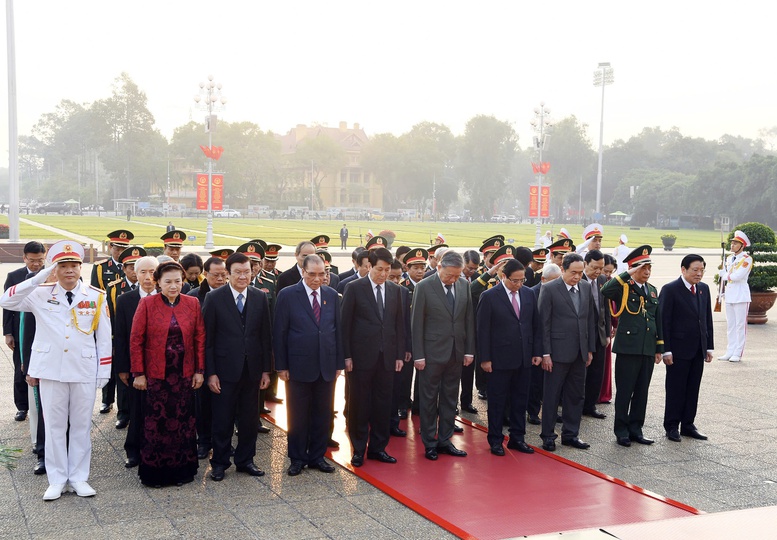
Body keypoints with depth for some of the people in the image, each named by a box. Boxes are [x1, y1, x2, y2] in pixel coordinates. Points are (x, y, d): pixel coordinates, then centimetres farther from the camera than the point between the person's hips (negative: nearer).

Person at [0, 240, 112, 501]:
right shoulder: (40, 294, 0)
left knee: (81, 425, 8)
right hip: (51, 370, 0)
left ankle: (78, 478, 19)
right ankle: (56, 480, 18)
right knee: (54, 425, 8)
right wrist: (40, 277, -17)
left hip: (85, 371, 0)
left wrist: (104, 371, 0)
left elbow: (104, 337, 2)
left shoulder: (96, 296, 0)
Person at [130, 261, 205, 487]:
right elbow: (136, 340, -3)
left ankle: (181, 470, 18)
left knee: (183, 421, 5)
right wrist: (138, 373, -6)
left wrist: (199, 370, 3)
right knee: (156, 421, 2)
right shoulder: (147, 304, -3)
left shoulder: (192, 304, 4)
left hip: (185, 374, 2)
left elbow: (200, 338, 6)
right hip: (156, 374, -2)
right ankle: (154, 472, 14)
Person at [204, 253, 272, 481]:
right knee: (222, 419, 5)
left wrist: (266, 369, 4)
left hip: (252, 369, 3)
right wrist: (210, 373, -9)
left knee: (250, 418, 11)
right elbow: (207, 338, -5)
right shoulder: (214, 298, -5)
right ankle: (220, 462, 20)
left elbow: (266, 336, 6)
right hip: (225, 369, -3)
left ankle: (245, 460, 26)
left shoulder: (260, 297, 4)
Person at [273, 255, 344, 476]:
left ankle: (317, 456, 22)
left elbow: (338, 330, 10)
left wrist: (339, 363, 6)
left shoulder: (332, 295, 7)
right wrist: (281, 366, -7)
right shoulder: (287, 295, -4)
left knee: (322, 415, 9)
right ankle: (297, 459, 19)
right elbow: (279, 333, -4)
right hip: (299, 366, -3)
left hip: (326, 366, 3)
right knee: (297, 416, 6)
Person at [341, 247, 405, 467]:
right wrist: (347, 356, -8)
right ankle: (358, 449, 15)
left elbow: (399, 324, 11)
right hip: (361, 356, -4)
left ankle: (378, 447, 20)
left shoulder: (395, 290, 9)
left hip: (386, 356, 4)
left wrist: (400, 355, 6)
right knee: (359, 404, 4)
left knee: (383, 404, 8)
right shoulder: (355, 288, -4)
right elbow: (345, 324, -4)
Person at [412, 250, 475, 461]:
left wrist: (469, 350, 5)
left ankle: (444, 440, 22)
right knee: (429, 399, 5)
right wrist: (419, 355, -10)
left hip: (456, 353, 4)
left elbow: (469, 319, 8)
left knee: (450, 398, 12)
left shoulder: (464, 285, 3)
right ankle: (429, 442, 16)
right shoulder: (424, 287, -9)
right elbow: (417, 323, -8)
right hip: (432, 353, -4)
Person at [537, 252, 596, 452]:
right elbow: (544, 323, -9)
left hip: (579, 353, 5)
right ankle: (548, 436, 14)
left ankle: (570, 434, 22)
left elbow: (590, 319, 12)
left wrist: (590, 349, 9)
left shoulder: (586, 288, 8)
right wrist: (545, 353, -12)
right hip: (558, 352, -5)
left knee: (576, 395, 11)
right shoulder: (549, 289, -9)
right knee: (551, 396, 4)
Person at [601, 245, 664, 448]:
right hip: (628, 347, -6)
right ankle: (621, 431, 11)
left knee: (642, 391, 11)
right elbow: (605, 290, -29)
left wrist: (659, 347, 15)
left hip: (648, 349, 6)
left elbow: (658, 320, 18)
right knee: (624, 391, 2)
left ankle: (635, 429, 21)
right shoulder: (623, 288, -6)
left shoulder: (653, 290, 14)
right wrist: (627, 275, -24)